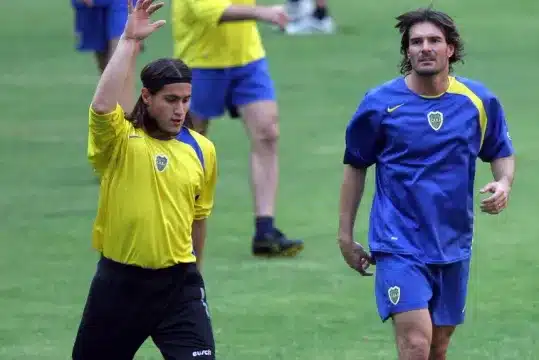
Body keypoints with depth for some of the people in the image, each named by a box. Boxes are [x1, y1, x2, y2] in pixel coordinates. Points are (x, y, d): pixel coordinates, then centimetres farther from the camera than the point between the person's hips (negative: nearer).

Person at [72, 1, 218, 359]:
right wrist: (130, 41, -28)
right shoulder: (120, 140, -8)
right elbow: (102, 106, -31)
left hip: (178, 283, 2)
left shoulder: (201, 150, 4)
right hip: (119, 281, -2)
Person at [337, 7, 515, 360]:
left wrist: (504, 183, -7)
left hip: (453, 246, 4)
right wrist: (346, 235, 7)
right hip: (399, 244, -4)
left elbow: (502, 152, 16)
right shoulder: (380, 103, -6)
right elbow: (355, 166, 6)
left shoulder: (480, 100, 1)